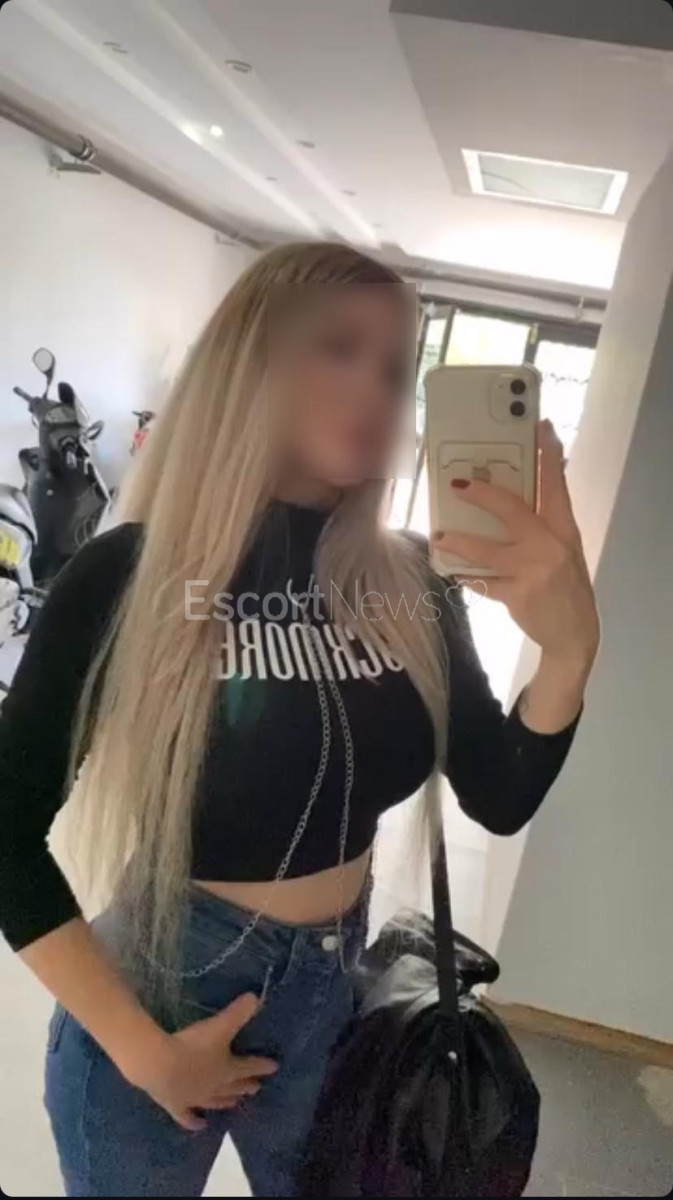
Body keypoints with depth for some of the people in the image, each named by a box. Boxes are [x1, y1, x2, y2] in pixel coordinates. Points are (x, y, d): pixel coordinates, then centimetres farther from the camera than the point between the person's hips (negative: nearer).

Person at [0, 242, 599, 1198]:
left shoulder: (409, 586, -8)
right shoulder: (130, 573, -20)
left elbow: (500, 801, -10)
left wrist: (568, 647, -28)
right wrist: (140, 1048, -13)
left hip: (336, 988, 4)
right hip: (159, 997, -3)